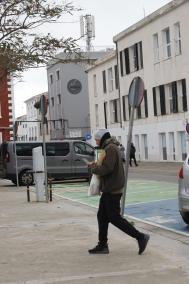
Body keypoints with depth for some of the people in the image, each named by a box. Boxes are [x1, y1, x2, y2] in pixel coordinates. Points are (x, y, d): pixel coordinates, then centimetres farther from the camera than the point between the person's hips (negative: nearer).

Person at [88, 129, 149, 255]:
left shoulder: (110, 149, -15)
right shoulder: (111, 147, 17)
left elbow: (107, 169, -25)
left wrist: (94, 168, -9)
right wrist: (97, 166, 7)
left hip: (112, 190, -11)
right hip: (109, 189, 11)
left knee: (114, 217, -7)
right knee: (102, 216, 12)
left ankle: (140, 237, -4)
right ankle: (102, 245, 16)